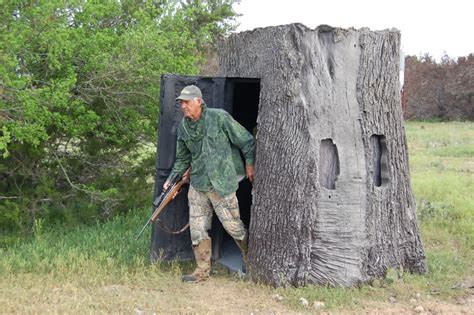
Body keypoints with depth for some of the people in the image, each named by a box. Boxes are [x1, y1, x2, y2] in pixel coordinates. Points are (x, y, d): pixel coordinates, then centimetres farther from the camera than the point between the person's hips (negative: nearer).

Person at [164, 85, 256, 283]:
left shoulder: (219, 117, -11)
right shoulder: (183, 127, 6)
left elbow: (246, 141, -3)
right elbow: (183, 158, 18)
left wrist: (250, 164, -3)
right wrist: (172, 179, 10)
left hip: (221, 183, -5)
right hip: (197, 184, 5)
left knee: (232, 224, 2)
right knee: (197, 228, 3)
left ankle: (251, 260, 26)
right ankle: (202, 271, 15)